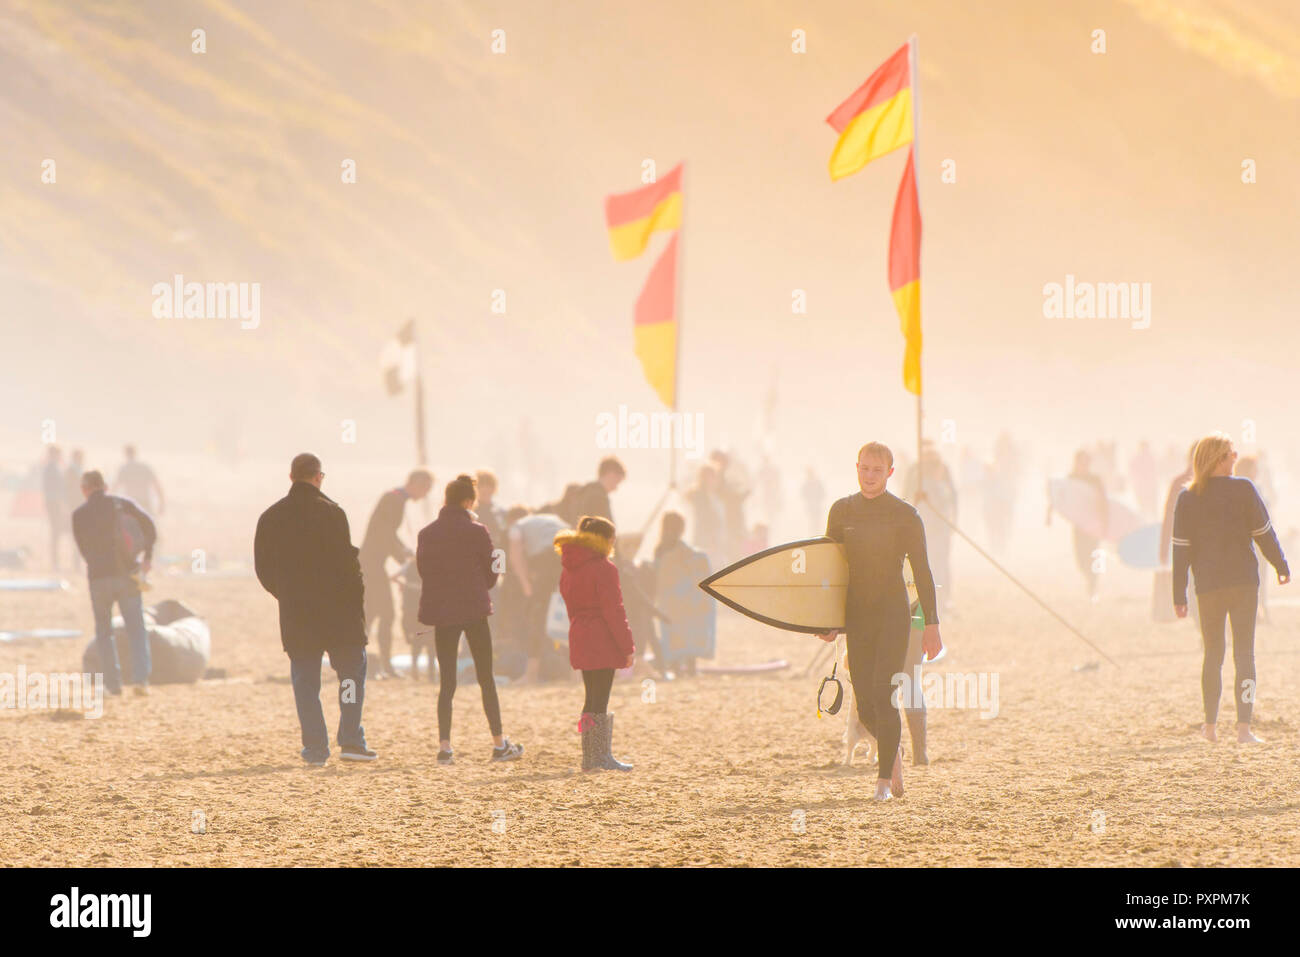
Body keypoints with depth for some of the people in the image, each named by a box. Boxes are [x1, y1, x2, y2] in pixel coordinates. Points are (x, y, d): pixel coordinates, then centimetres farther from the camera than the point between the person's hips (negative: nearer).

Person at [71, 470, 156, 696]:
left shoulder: (80, 514, 3)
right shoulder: (123, 504, 6)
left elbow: (84, 549, 4)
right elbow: (148, 525, -4)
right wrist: (148, 557, -1)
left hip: (99, 576, -1)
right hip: (127, 573, 1)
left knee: (103, 631, 13)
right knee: (136, 628, 5)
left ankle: (113, 683, 7)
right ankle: (141, 678, -11)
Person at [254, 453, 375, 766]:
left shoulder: (271, 517, 4)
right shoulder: (331, 512, -9)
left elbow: (263, 568, 8)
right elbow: (347, 561, -12)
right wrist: (356, 596, 1)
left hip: (295, 612, 3)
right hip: (337, 610, -3)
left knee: (305, 681, 8)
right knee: (352, 668, 8)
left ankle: (316, 749, 5)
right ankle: (351, 740, -1)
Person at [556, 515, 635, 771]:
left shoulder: (569, 570, 12)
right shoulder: (604, 569, -12)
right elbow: (613, 611, -15)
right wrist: (628, 647, -11)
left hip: (580, 641, 8)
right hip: (602, 642, -8)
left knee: (592, 700, 14)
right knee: (600, 702, -5)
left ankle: (590, 758, 15)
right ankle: (601, 757, -4)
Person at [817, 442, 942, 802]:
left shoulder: (905, 515, -1)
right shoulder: (842, 511, 8)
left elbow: (922, 571, 1)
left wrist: (932, 624, -3)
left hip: (893, 613, -4)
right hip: (857, 616, 4)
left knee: (882, 693, -16)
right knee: (865, 704, 2)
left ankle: (884, 780, -12)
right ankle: (893, 749, 32)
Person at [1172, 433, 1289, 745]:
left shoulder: (1187, 498, -1)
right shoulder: (1243, 489, -6)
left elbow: (1181, 549, 0)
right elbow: (1264, 533, -2)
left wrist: (1179, 595, 4)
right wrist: (1281, 566, 13)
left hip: (1208, 586, 2)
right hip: (1244, 581, -2)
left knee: (1213, 654, 15)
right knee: (1244, 652, -1)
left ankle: (1210, 726, 20)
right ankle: (1243, 727, -10)